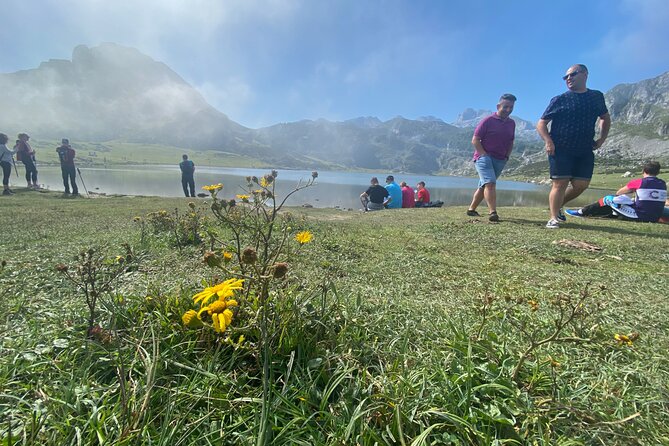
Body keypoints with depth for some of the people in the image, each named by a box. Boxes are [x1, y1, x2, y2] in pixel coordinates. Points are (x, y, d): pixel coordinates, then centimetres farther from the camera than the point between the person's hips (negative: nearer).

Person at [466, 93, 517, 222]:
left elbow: (510, 142, 23)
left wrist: (506, 156, 9)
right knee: (490, 183, -21)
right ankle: (493, 212, -25)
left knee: (483, 186, 11)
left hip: (500, 161, 6)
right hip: (484, 157, -6)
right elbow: (475, 140, -8)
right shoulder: (488, 121, -5)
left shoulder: (512, 123, 13)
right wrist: (484, 155, -15)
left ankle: (471, 209, 20)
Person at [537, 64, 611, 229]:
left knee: (581, 185, -1)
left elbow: (605, 118, 26)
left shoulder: (597, 97, 12)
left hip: (585, 151, 4)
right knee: (560, 183, -9)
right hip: (560, 149, -4)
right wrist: (548, 141, -15)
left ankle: (558, 205, 21)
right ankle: (554, 218, -4)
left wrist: (602, 138, 12)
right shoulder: (559, 100, 2)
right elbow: (541, 123, 1)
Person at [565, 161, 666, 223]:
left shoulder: (638, 182, -8)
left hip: (639, 215, -6)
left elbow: (618, 193, 5)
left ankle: (582, 212, 10)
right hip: (655, 218, 6)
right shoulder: (663, 184, 7)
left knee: (609, 199, 3)